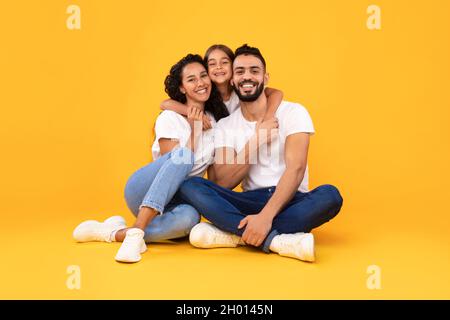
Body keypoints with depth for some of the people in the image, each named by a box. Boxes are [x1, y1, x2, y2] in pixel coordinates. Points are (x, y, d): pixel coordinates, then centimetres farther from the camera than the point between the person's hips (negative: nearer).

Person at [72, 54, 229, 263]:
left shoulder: (217, 120, 9)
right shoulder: (170, 118, -6)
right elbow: (179, 159, -14)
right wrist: (194, 129, -16)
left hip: (172, 202, 3)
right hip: (142, 192, -3)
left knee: (189, 217, -38)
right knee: (183, 154, -35)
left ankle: (113, 233, -24)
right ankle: (136, 232, -41)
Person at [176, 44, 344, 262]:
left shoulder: (293, 112, -1)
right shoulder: (224, 126, 7)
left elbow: (296, 169, -15)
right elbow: (222, 184, -4)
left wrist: (266, 216, -29)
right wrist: (256, 140, -12)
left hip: (289, 201, -2)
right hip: (250, 202, 2)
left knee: (330, 195, -33)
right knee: (189, 186, -22)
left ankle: (234, 233, -29)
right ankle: (277, 240, -35)